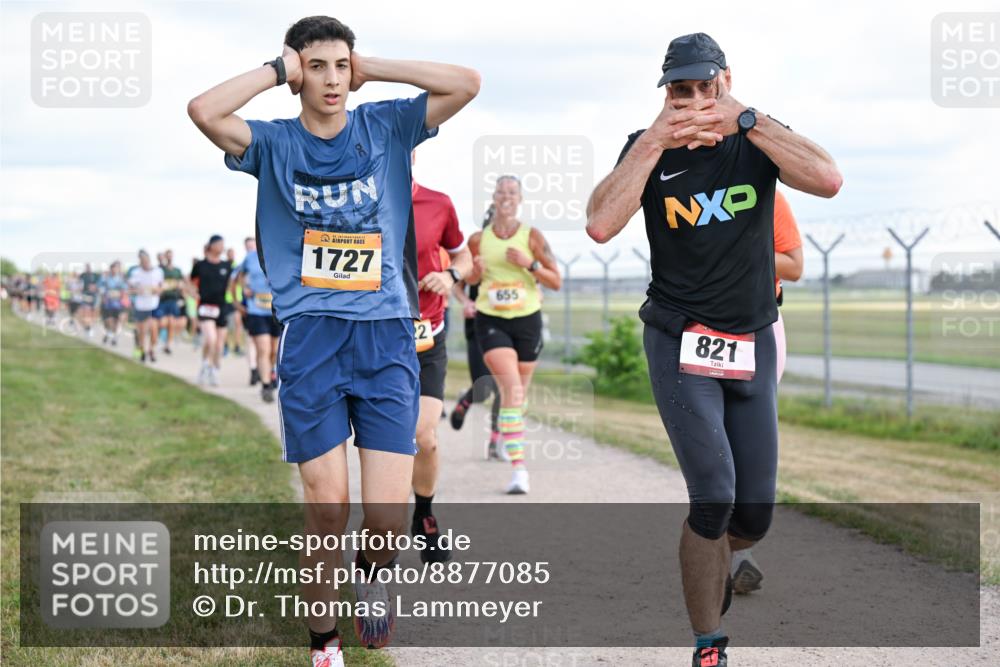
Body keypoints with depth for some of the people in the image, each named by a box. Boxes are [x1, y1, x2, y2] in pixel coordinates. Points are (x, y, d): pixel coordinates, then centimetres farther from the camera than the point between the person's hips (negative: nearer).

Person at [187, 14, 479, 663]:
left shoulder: (385, 127, 8)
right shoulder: (275, 143, 6)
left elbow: (466, 83, -4)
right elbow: (203, 110, -13)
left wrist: (373, 69, 1)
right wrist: (277, 70, -2)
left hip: (387, 337, 1)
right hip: (310, 340, -1)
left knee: (388, 514, -7)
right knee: (328, 504, -3)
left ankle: (373, 574, 28)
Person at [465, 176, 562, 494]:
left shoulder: (532, 236, -3)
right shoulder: (478, 239, 0)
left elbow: (556, 282, -3)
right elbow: (468, 279, 16)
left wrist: (530, 264, -18)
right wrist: (477, 273, -7)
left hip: (527, 321, 2)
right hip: (491, 321, -1)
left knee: (520, 391, 14)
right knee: (511, 388, -19)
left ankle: (508, 430, 45)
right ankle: (519, 468, -24)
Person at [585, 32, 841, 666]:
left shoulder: (758, 140, -1)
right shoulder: (648, 149, -3)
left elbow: (829, 180, -21)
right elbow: (601, 225, -20)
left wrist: (745, 120, -24)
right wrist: (655, 141, -22)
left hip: (752, 345, 3)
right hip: (681, 344, -2)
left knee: (754, 517, 6)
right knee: (714, 498, -15)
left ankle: (710, 565, 41)